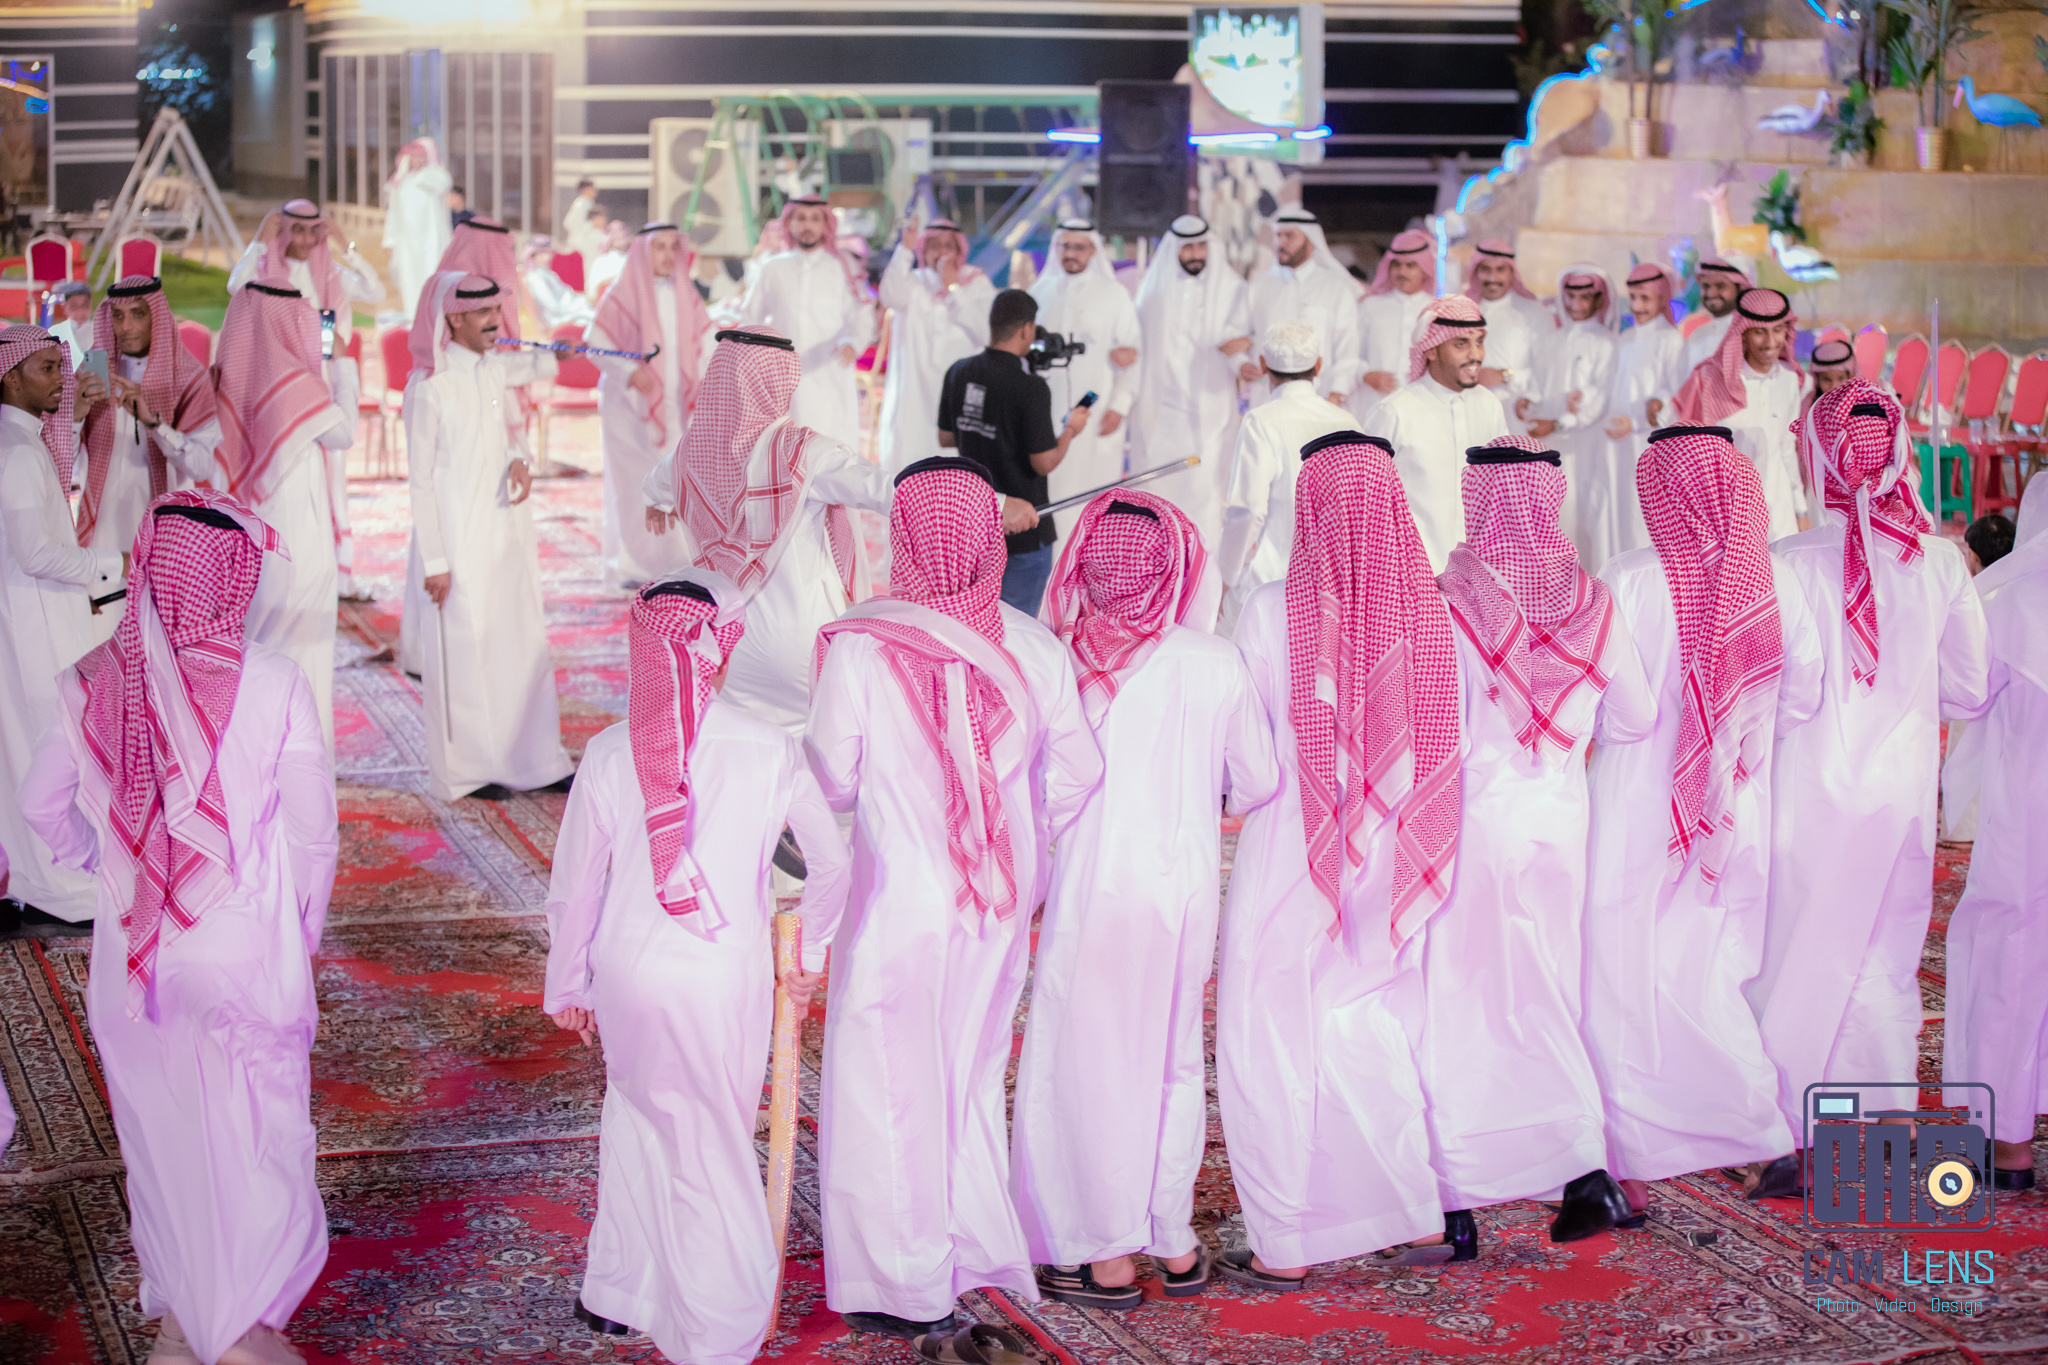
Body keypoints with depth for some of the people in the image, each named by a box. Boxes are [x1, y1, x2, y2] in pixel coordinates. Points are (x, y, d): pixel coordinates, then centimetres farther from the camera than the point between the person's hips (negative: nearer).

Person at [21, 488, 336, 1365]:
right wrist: (303, 929, 7)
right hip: (247, 952, -4)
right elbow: (315, 831, -9)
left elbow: (43, 805, 7)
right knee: (251, 1136, 10)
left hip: (132, 954, 4)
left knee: (157, 1133, 18)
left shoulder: (94, 681, -6)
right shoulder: (271, 684, -16)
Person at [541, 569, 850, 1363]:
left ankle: (619, 1292, 34)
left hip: (628, 975, 1)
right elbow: (832, 865, 3)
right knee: (712, 1144, 12)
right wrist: (809, 957, 19)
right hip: (729, 977, -1)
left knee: (639, 1115, 24)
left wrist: (567, 985, 14)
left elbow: (573, 887, 0)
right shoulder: (771, 753, -8)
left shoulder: (609, 754, -7)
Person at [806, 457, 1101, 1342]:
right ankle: (977, 1251, 31)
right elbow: (1076, 771, 2)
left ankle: (902, 1286, 18)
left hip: (899, 902, -4)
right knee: (971, 1075, 21)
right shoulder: (1032, 647, -7)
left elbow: (832, 780, -12)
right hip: (1002, 904, 4)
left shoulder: (860, 648, -18)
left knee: (889, 1086, 10)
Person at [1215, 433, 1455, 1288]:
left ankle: (1283, 1244, 14)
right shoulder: (1424, 609, -6)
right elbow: (1442, 740, 1)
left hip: (1289, 858, -4)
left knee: (1272, 1042, 8)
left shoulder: (1274, 610, -15)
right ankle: (1418, 1211, 27)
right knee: (1366, 1033, 20)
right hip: (1388, 862, 4)